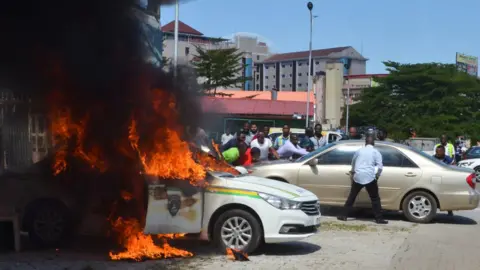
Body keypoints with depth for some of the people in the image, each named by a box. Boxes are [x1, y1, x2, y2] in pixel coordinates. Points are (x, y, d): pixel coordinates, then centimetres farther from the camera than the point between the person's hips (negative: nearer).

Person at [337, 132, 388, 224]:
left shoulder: (359, 150, 11)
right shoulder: (376, 152, 2)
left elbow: (353, 162, 25)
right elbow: (380, 166, -6)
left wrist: (352, 172, 42)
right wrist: (377, 176, 10)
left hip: (358, 177, 3)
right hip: (370, 178, -3)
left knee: (351, 197, 12)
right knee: (375, 199, 5)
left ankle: (344, 215, 12)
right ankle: (379, 218, 2)